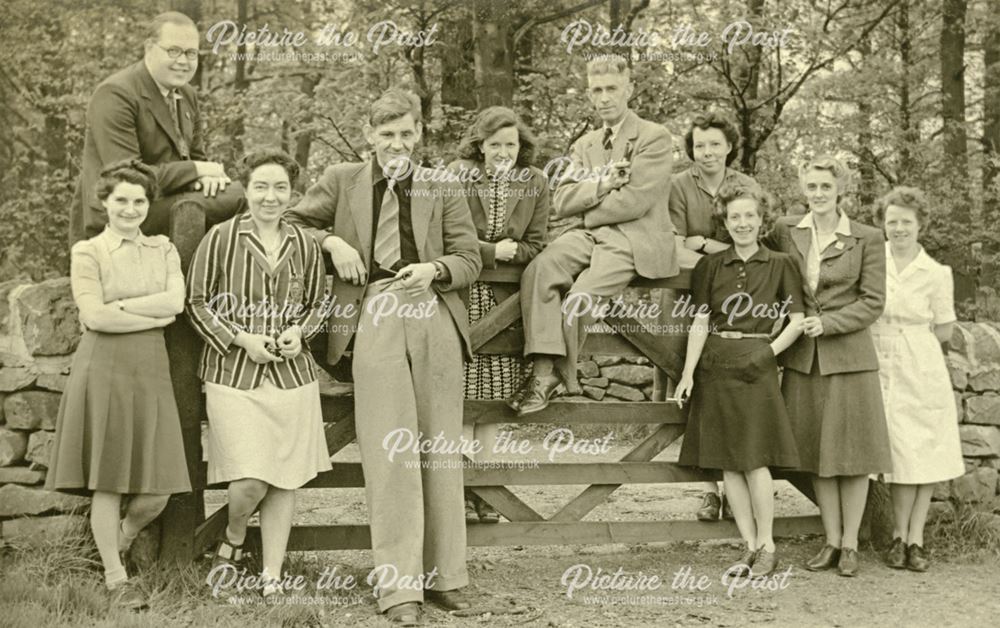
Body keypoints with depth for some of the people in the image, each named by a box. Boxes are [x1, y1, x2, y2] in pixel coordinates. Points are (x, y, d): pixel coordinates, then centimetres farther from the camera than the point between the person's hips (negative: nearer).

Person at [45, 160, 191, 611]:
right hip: (103, 368, -3)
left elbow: (175, 300, -4)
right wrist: (156, 315, -7)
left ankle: (120, 540, 31)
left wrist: (119, 305, -10)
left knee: (155, 491, 1)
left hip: (151, 370, 3)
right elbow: (94, 316, -10)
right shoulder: (87, 252, 3)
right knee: (106, 480, 1)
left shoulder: (163, 250, 13)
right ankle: (115, 577, 14)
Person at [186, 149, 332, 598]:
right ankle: (233, 539, 22)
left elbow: (318, 303, 17)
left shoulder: (304, 245, 6)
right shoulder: (220, 239, -4)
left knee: (286, 478, 6)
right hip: (234, 374, -3)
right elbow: (198, 304, 0)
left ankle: (272, 574, 19)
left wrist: (299, 331, -3)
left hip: (292, 372, 4)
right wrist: (241, 339, -11)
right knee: (251, 480, -11)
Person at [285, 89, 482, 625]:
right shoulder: (341, 182, 12)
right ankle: (398, 585, -1)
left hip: (435, 317, 1)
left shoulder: (442, 189, 12)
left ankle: (443, 574, 16)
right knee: (390, 453, -5)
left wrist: (434, 270, -11)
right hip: (374, 319, -1)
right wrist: (331, 242, 0)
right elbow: (292, 222, 19)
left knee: (440, 450, 6)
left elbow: (470, 259, 10)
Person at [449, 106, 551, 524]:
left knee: (493, 396, 6)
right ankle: (459, 488, 2)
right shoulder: (458, 174, -2)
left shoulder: (535, 182, 8)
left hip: (503, 301, 3)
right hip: (461, 297, -3)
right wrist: (492, 251, -14)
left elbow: (535, 246, 4)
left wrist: (506, 252, -14)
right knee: (460, 394, -5)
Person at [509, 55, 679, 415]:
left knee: (580, 299, -26)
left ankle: (558, 377, -5)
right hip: (590, 234, 5)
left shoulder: (654, 137, -1)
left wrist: (586, 211, -2)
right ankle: (544, 369, -28)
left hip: (633, 238, -5)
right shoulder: (584, 145, 19)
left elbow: (635, 202, -13)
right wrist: (602, 184, -10)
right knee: (538, 272, -24)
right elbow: (561, 201, 7)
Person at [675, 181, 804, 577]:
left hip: (756, 366, -3)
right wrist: (688, 373, -2)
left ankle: (767, 546, 6)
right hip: (716, 366, 3)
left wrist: (769, 352, -8)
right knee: (727, 462, 3)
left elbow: (797, 320, 3)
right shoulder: (710, 266, 7)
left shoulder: (780, 265, 3)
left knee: (754, 460, -7)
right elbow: (700, 323, 4)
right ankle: (750, 547, 12)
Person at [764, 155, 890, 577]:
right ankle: (831, 542, 19)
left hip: (849, 356, -3)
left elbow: (873, 302, -4)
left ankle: (850, 544, 14)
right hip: (802, 359, 3)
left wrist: (827, 323, -14)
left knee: (852, 451, 3)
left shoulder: (867, 239, -3)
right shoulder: (785, 231, 4)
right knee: (816, 452, 9)